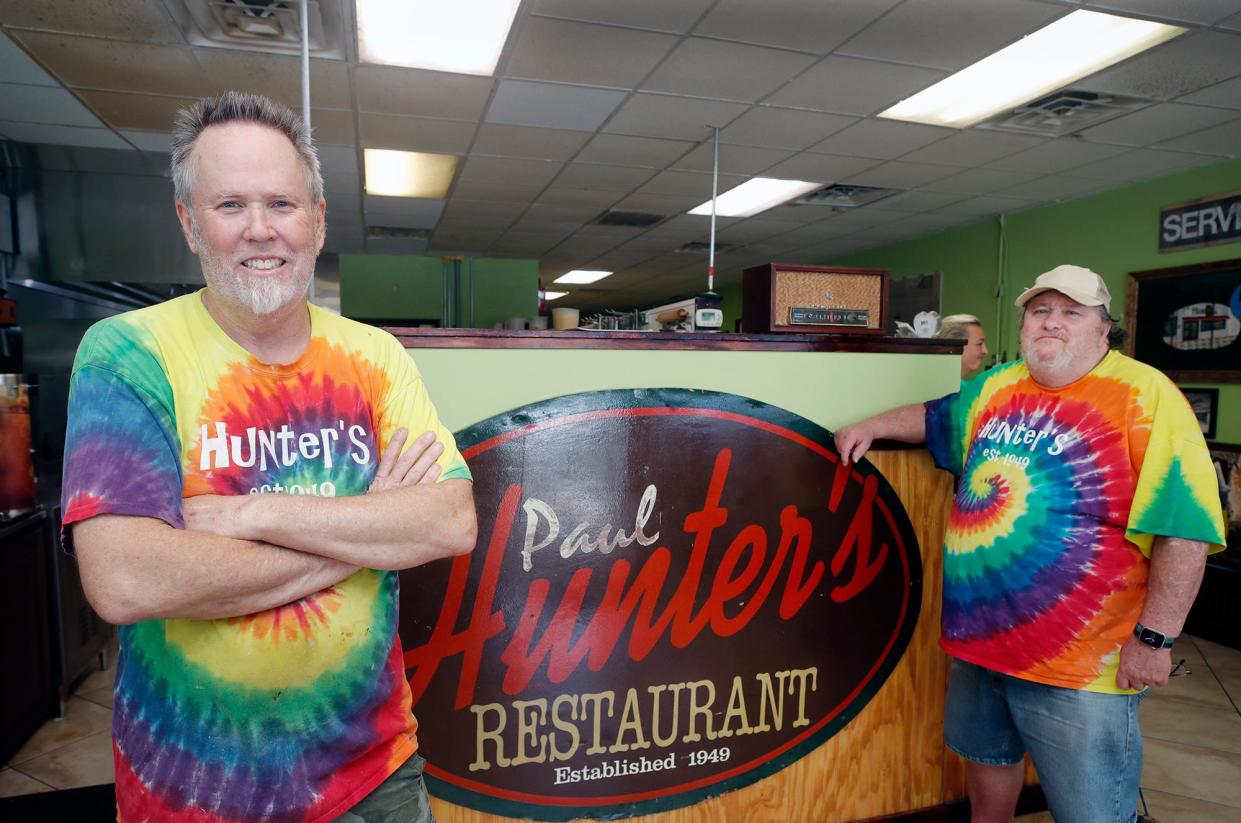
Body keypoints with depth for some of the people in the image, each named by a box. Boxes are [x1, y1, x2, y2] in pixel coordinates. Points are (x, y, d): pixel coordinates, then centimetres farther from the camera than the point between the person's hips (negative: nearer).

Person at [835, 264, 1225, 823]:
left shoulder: (1145, 395, -14)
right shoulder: (996, 388, 6)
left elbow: (1185, 527, -17)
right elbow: (936, 418, 26)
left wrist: (1154, 637, -18)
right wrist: (871, 427, 15)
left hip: (1081, 664, -6)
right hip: (979, 636, 6)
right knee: (987, 757, 25)